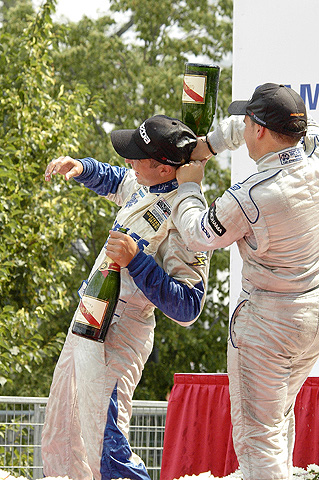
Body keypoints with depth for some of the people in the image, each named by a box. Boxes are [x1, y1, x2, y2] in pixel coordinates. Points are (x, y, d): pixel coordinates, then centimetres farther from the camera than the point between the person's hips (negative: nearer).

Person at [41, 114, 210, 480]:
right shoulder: (143, 184, 2)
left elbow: (187, 308, -26)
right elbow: (111, 180, 27)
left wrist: (136, 260, -32)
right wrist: (81, 168, 7)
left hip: (117, 336, -10)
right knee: (60, 441, 22)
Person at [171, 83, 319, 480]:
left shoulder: (247, 199, -26)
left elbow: (200, 234, -6)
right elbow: (278, 128, 14)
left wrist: (188, 186, 12)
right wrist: (209, 143, 20)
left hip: (268, 322, -8)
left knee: (256, 435, 0)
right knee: (279, 416, 26)